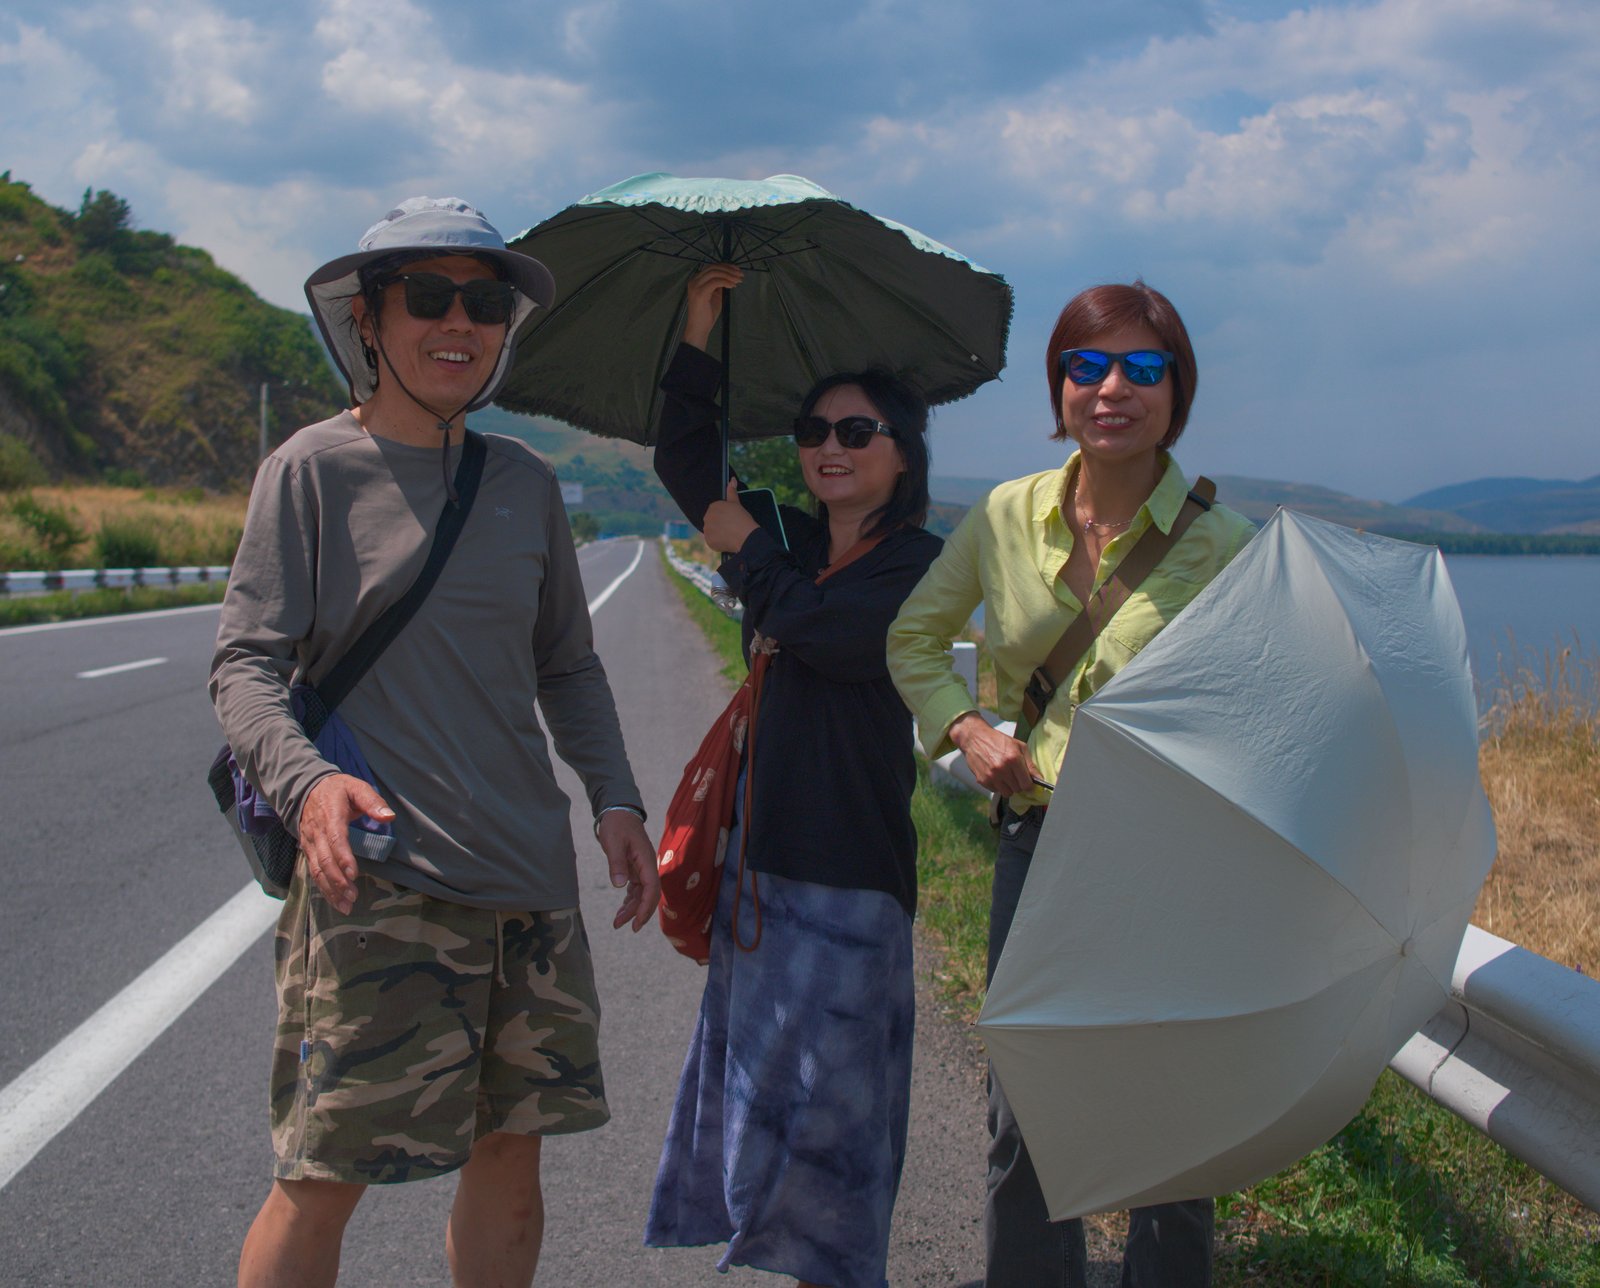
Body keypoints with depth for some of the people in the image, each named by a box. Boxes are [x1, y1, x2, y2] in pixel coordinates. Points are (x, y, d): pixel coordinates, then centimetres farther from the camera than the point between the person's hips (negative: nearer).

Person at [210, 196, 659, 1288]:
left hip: (529, 874, 5)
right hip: (377, 877, -5)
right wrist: (306, 779, -25)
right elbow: (245, 662, -7)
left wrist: (614, 796, 6)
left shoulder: (526, 483, 11)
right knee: (324, 1178, -3)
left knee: (511, 1152, 12)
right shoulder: (314, 469, -3)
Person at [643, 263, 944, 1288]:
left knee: (823, 1086, -1)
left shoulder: (917, 564, -8)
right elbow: (689, 459, 15)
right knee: (762, 1077, 13)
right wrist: (699, 337, 6)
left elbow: (816, 626, -21)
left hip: (847, 868, -7)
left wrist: (743, 545, -4)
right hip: (759, 852, 7)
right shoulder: (789, 540, 12)